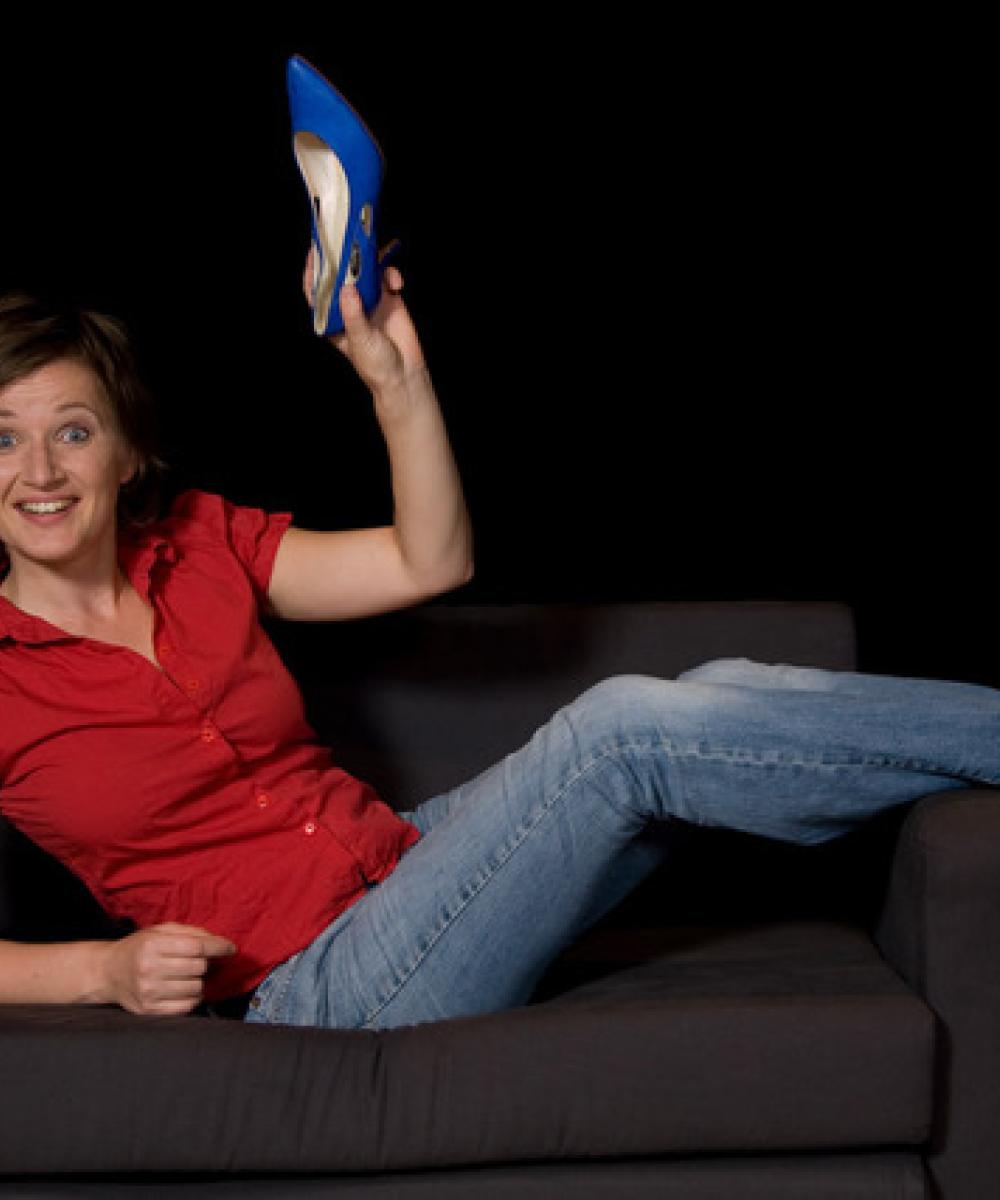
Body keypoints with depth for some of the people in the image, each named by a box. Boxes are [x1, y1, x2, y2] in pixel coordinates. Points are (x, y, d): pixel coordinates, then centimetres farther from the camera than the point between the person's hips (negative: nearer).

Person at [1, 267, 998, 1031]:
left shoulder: (197, 543, 9)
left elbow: (431, 562, 9)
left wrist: (395, 379, -2)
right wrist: (103, 969, -20)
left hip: (404, 863, 6)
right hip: (321, 981, -6)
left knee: (720, 693, -12)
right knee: (629, 726, -23)